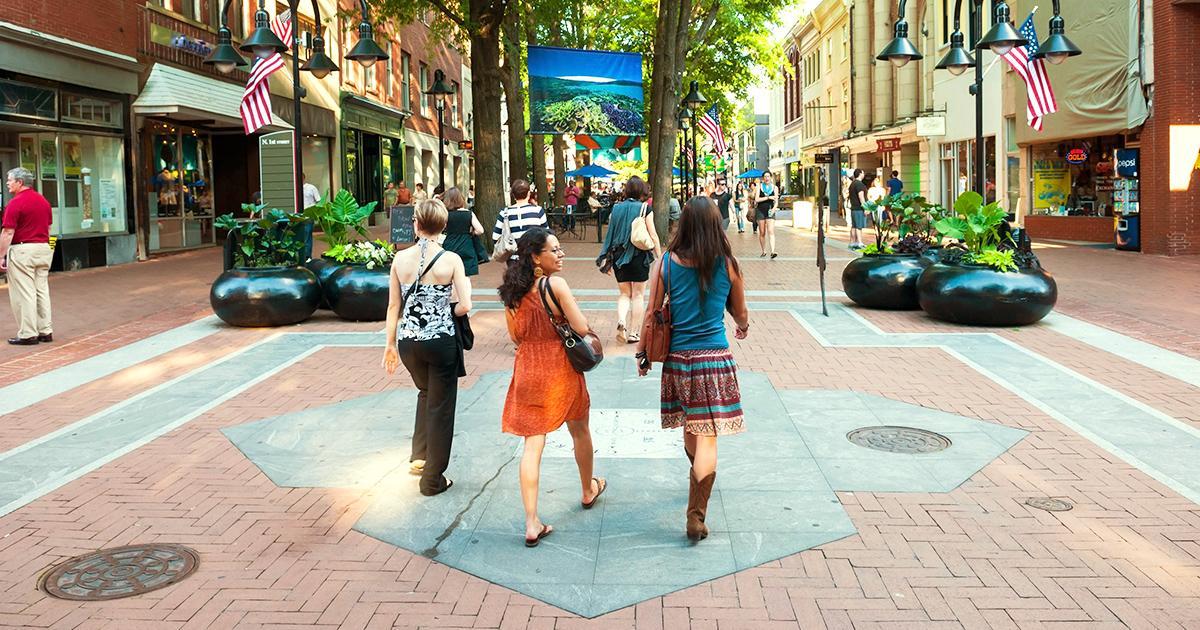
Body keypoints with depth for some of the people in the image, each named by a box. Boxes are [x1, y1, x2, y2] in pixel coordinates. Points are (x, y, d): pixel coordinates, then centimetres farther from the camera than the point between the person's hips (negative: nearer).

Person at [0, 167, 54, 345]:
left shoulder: (15, 203, -12)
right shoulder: (43, 201, 11)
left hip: (22, 250, -7)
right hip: (43, 249, 7)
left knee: (23, 294, -2)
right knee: (42, 291, 11)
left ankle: (28, 334, -1)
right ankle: (45, 331, 13)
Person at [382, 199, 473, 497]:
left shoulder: (400, 259, -3)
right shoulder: (451, 260, -10)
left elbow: (394, 306, 3)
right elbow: (465, 306, -14)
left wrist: (390, 344, 12)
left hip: (408, 341, 3)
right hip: (440, 341, -3)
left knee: (426, 392, 31)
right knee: (440, 407, 10)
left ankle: (419, 456, 29)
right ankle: (433, 480, 17)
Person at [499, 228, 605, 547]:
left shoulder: (512, 289, 0)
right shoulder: (555, 285, -17)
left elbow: (515, 335, 9)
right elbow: (582, 328, -18)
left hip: (527, 370, 4)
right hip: (560, 368, -4)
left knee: (532, 443, 4)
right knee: (580, 431, 22)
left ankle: (532, 524, -1)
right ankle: (588, 490, 44)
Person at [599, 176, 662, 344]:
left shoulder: (616, 208, 5)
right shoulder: (645, 208, -5)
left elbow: (610, 234, 7)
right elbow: (653, 235, -7)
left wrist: (607, 258, 14)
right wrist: (660, 257, -1)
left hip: (619, 255, 3)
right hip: (640, 255, -3)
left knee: (624, 294, 13)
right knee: (638, 295, 8)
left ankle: (621, 321, -14)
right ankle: (634, 333, 9)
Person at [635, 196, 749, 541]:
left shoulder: (665, 264, -4)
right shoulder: (728, 265, -4)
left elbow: (652, 315, -1)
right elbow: (740, 313, 10)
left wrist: (642, 353, 13)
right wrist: (743, 327, 33)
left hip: (677, 357, 3)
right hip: (715, 357, -2)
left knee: (689, 427, 23)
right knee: (708, 436, -1)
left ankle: (700, 475, 49)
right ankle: (696, 516, -4)